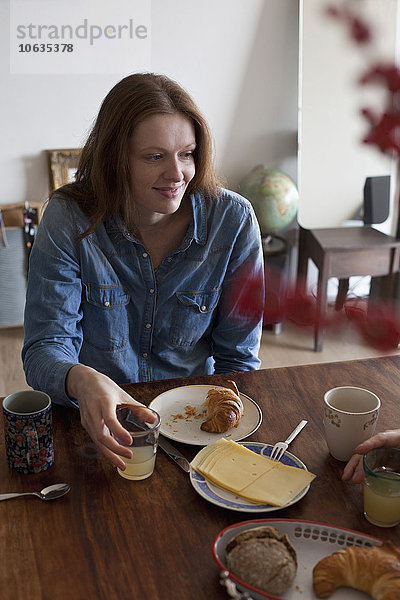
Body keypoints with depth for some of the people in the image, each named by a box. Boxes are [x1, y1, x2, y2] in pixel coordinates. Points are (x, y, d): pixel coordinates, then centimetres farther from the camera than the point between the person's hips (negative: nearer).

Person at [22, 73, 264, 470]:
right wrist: (81, 380, -36)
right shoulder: (68, 219, -11)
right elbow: (46, 347, -13)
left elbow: (238, 357, -1)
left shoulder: (233, 221, -8)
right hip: (98, 423, -1)